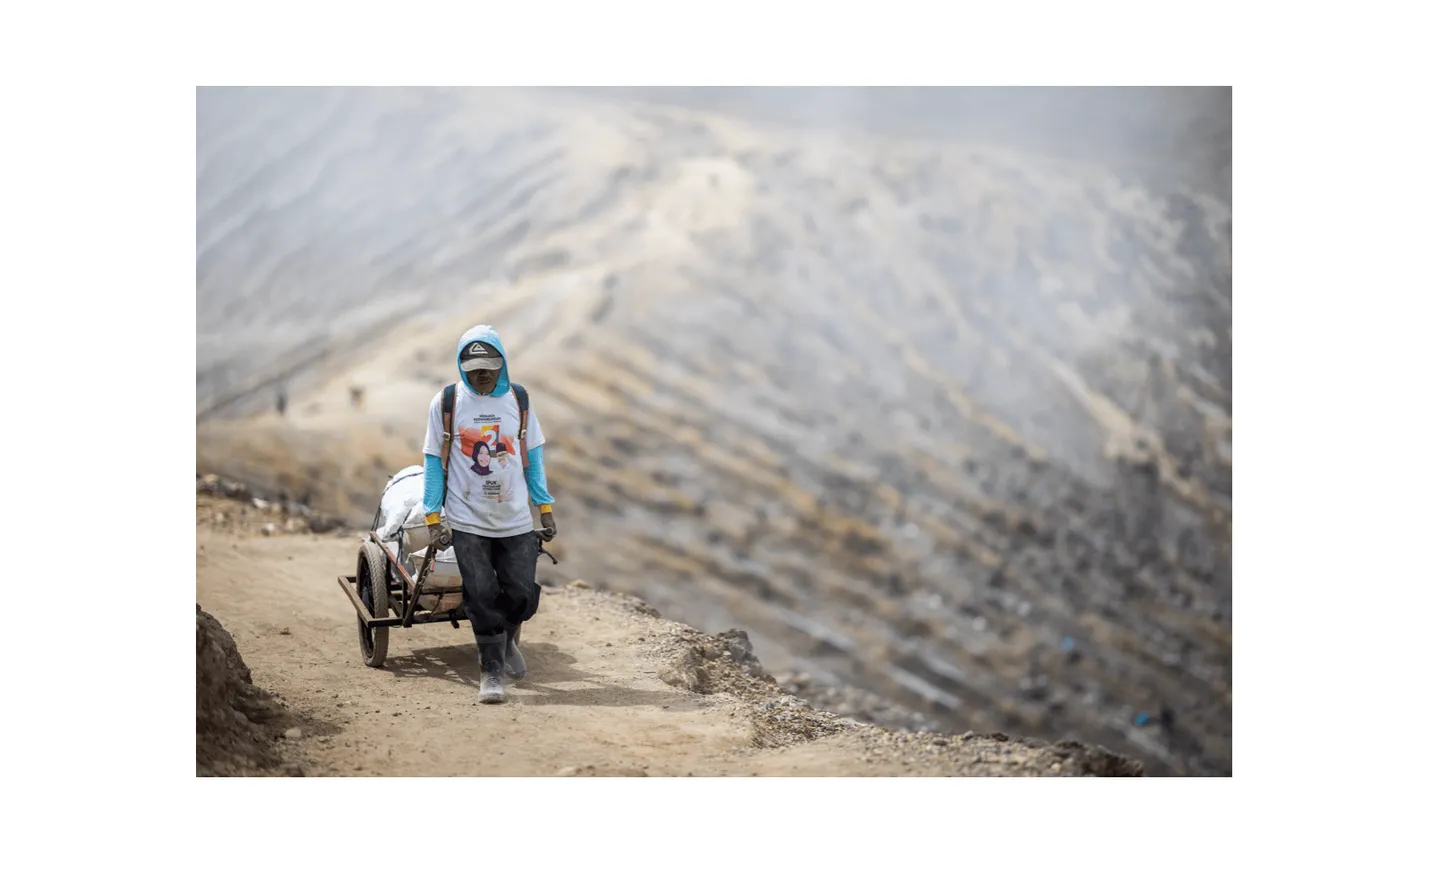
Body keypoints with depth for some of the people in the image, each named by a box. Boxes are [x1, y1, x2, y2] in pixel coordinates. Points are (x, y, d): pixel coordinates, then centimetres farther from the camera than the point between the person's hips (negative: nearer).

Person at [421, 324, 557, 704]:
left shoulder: (518, 400, 3)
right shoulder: (445, 402, -3)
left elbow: (533, 456, 10)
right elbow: (434, 461, 1)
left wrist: (545, 508, 6)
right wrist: (433, 517, -4)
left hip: (516, 521, 2)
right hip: (467, 522, -2)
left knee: (520, 593, 4)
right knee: (481, 597, -4)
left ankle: (504, 640, 35)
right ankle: (491, 670, 9)